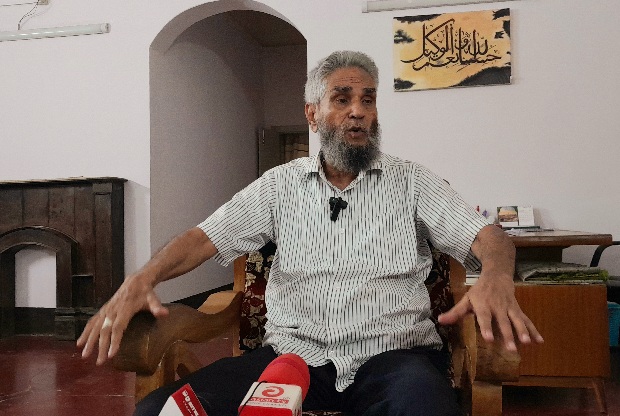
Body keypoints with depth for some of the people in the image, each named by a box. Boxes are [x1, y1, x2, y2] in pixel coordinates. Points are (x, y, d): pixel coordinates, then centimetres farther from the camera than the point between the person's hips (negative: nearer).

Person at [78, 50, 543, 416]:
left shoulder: (412, 182, 8)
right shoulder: (281, 184, 12)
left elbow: (488, 237, -1)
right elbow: (208, 236, 5)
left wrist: (495, 278, -26)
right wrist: (143, 278, -15)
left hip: (391, 354, -1)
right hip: (293, 352, 2)